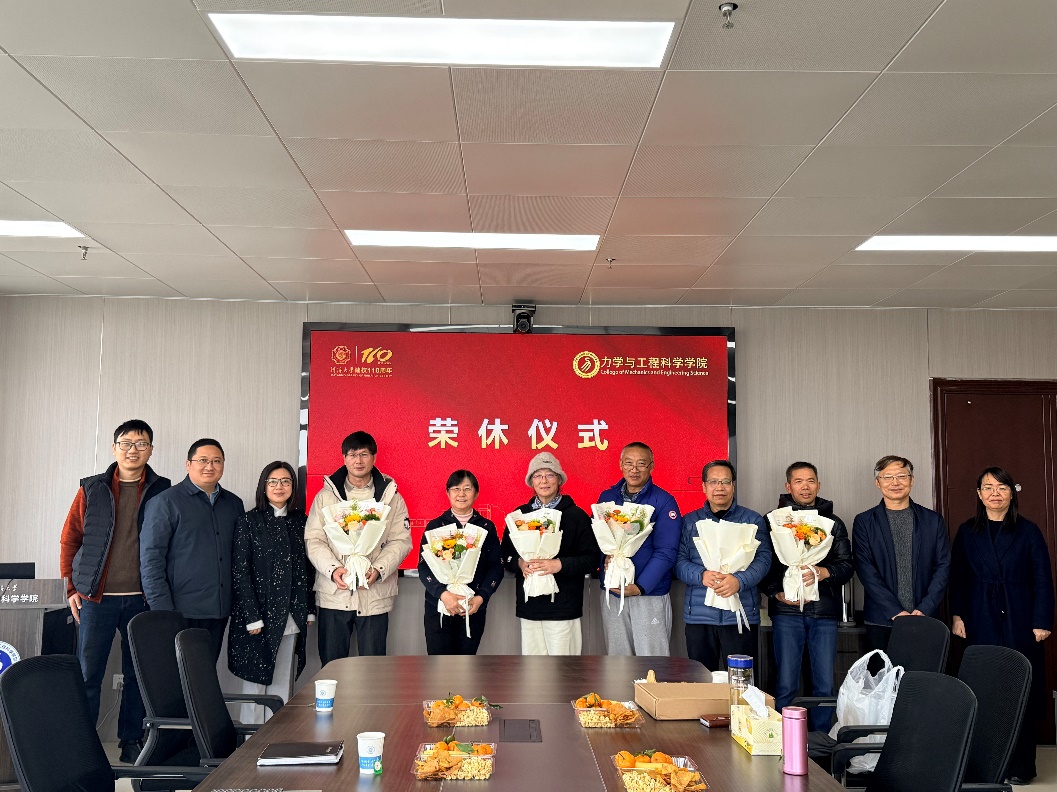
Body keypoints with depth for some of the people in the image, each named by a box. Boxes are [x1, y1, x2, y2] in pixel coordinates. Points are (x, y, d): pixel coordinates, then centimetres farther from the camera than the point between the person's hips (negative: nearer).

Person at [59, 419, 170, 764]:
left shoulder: (162, 491, 3)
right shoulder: (91, 489, 4)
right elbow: (69, 539, 8)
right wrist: (72, 587, 1)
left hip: (142, 599, 0)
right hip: (96, 597, 0)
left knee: (138, 674, 9)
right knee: (88, 674, 4)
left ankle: (131, 742, 21)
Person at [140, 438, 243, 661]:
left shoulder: (233, 504, 12)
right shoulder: (166, 502, -4)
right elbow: (150, 559, -8)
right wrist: (162, 610, -14)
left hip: (219, 611, 5)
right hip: (180, 611, -5)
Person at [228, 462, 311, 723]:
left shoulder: (300, 521, 9)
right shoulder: (249, 521, -3)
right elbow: (240, 571, -7)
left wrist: (308, 611, 7)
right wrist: (252, 617, -13)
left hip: (292, 616, 4)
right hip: (260, 615, -4)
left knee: (284, 683, 9)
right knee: (255, 680, 3)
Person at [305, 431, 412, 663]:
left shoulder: (391, 497, 6)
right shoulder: (326, 495, 7)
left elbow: (401, 541, 1)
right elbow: (314, 540, 1)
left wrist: (378, 570, -15)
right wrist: (333, 569, -16)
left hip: (375, 595, 0)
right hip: (333, 594, 1)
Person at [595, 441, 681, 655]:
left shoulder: (664, 502, -6)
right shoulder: (607, 497, 7)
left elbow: (666, 552, -11)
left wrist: (640, 587, -18)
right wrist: (605, 557, -15)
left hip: (650, 594, -4)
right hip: (611, 593, 4)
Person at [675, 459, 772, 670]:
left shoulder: (753, 520, 8)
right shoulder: (689, 522, 11)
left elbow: (763, 558, -2)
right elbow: (679, 561, 2)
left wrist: (739, 580, -20)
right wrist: (701, 575, -18)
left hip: (740, 615, -1)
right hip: (699, 615, 1)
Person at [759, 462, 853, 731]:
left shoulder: (833, 523, 15)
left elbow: (847, 566, 6)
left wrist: (823, 572, -13)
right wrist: (777, 593, -10)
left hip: (825, 610, 2)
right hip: (787, 610, -2)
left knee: (825, 684, 4)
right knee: (786, 684, -2)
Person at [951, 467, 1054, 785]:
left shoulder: (1028, 531, 3)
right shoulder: (967, 531, 7)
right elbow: (957, 578, 8)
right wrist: (957, 616, 0)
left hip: (1020, 622, -1)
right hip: (981, 623, 1)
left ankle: (1020, 766, 11)